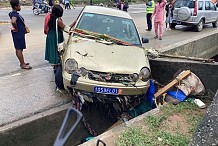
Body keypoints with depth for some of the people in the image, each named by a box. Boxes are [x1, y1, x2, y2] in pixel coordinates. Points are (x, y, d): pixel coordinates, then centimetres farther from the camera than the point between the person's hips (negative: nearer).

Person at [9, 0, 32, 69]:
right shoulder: (14, 14, -21)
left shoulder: (15, 13, 9)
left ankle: (22, 62, 28)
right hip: (18, 34, -10)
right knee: (19, 49, -2)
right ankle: (22, 64, 7)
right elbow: (13, 22, -41)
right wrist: (16, 29, -24)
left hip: (20, 34, 10)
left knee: (19, 49, 17)